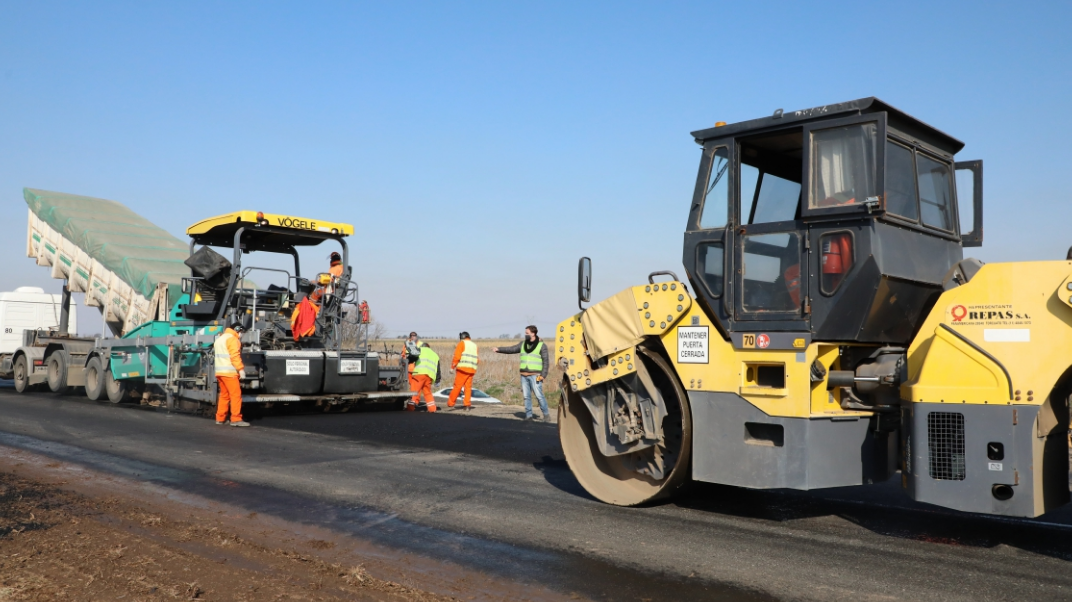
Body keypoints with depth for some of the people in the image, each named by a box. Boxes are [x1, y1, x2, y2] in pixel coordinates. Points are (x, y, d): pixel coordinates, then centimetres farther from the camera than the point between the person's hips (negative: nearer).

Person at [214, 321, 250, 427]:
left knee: (224, 395, 15)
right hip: (229, 372, -10)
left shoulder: (219, 338, 23)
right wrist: (241, 369, -18)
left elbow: (218, 354, 22)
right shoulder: (232, 339, -8)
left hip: (219, 372, 10)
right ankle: (236, 419, -13)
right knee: (236, 395, -9)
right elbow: (235, 356, -18)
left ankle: (220, 418, 17)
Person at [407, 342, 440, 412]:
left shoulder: (421, 350, 21)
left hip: (420, 372, -5)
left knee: (415, 390, -6)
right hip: (430, 375, 5)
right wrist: (437, 380, 32)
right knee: (427, 392, 18)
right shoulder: (435, 355, 35)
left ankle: (410, 407, -11)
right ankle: (432, 408, 15)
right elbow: (438, 369, 30)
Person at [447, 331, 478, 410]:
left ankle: (450, 403, 4)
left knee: (457, 386, -1)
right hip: (472, 370, 5)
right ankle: (467, 405, 3)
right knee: (468, 387, 8)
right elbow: (477, 359, 15)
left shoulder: (462, 343, 2)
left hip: (463, 368, -5)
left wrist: (452, 367, -2)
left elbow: (457, 356, -7)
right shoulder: (474, 345, 20)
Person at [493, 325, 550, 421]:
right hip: (524, 375, 5)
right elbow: (511, 349, 9)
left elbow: (545, 361, -4)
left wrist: (543, 375, -11)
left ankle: (546, 414, 2)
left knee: (539, 395, -9)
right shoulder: (523, 344, 13)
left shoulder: (541, 346, -2)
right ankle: (528, 415, 10)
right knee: (526, 396, 5)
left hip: (535, 375, -5)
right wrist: (499, 349, -4)